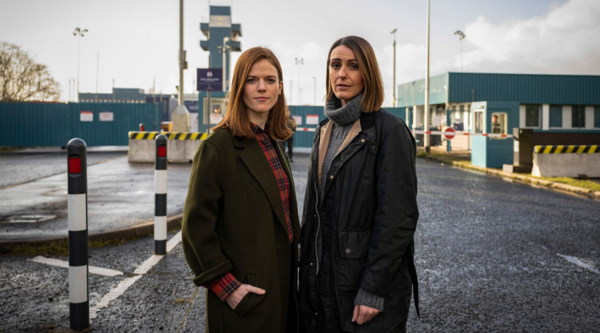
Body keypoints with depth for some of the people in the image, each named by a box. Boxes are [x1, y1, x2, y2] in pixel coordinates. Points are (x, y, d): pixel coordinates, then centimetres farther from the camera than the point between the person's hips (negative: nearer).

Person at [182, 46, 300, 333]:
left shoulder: (273, 143, 9)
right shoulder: (218, 146, -15)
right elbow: (196, 226, -16)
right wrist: (225, 285, -17)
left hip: (281, 281, 7)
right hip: (245, 295, -7)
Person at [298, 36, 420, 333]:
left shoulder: (389, 130, -12)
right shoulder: (326, 130, 10)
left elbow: (398, 217, -16)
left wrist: (373, 291, -18)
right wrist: (308, 273, 11)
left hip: (366, 282, -6)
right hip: (321, 281, 7)